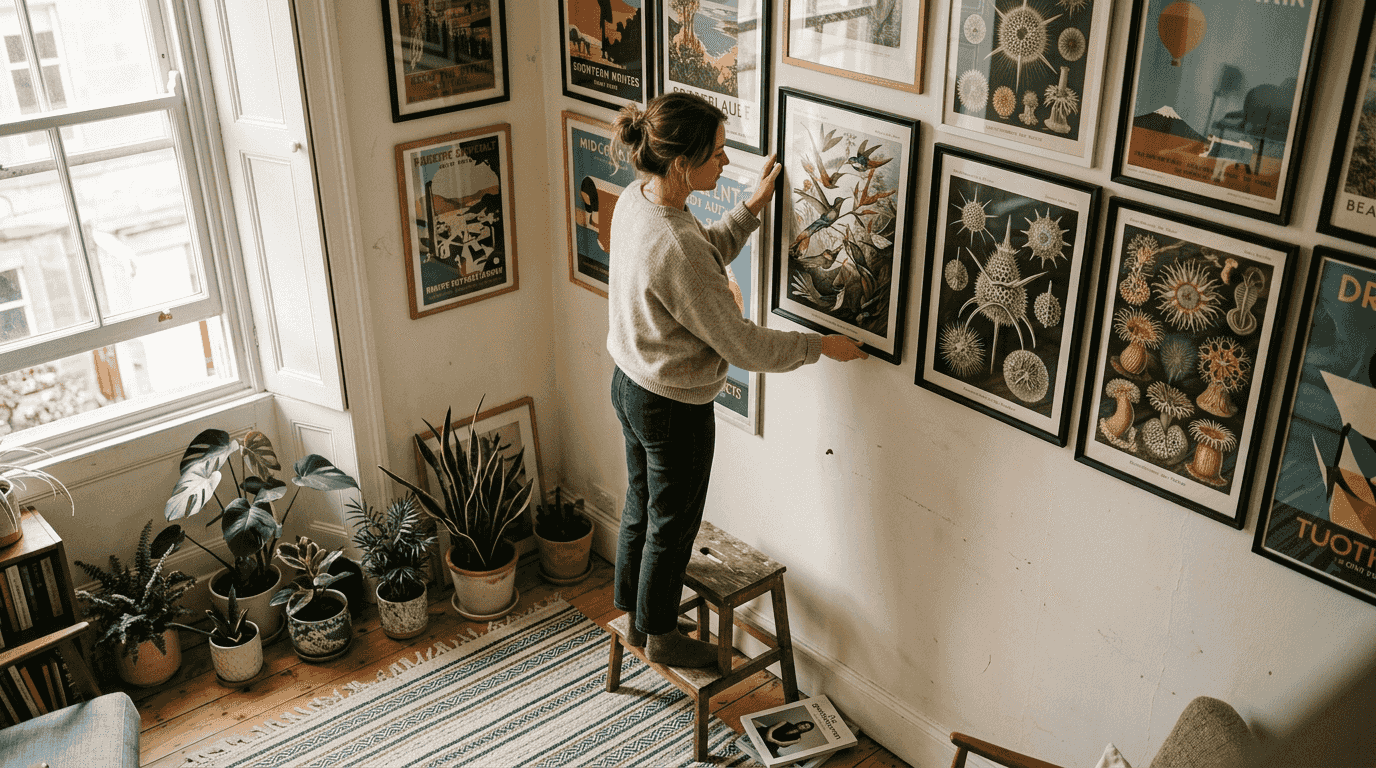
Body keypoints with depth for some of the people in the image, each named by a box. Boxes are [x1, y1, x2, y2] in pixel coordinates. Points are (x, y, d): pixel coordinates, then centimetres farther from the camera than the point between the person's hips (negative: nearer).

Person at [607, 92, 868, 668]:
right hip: (674, 408, -9)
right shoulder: (676, 249, -34)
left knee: (641, 505, 26)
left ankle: (633, 612, 47)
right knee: (672, 524, 15)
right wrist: (820, 347, -12)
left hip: (629, 383, 9)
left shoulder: (636, 199, -7)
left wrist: (754, 206, 4)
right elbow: (742, 346, -25)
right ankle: (659, 634, 37)